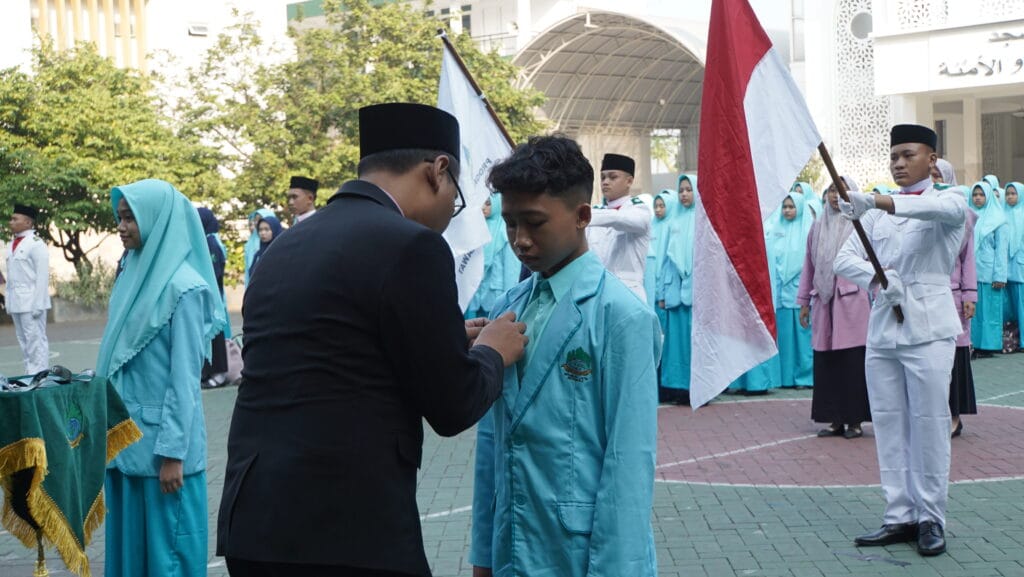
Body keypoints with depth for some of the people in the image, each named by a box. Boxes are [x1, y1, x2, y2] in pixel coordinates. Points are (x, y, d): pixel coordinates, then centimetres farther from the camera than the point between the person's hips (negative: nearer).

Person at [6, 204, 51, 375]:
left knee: (35, 340, -4)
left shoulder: (36, 244, -9)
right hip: (16, 302, 8)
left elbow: (43, 276, -13)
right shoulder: (12, 244, 14)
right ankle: (30, 374, 15)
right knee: (24, 341, 10)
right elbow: (11, 276, 16)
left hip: (31, 301, -8)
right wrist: (9, 302, 11)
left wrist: (38, 304, -16)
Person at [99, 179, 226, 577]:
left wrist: (172, 452, -17)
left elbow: (184, 377, -16)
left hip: (162, 438, -8)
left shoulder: (183, 287, -15)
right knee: (130, 537, 14)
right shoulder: (135, 275, 8)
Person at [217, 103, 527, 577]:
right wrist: (491, 353, 12)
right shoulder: (409, 244, -12)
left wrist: (448, 342, 23)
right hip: (348, 533, -7)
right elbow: (452, 405, -8)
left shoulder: (286, 245, 11)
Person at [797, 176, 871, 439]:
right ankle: (834, 419, 11)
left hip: (852, 300, -4)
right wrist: (804, 301, 13)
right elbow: (808, 266, 15)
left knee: (853, 363, -3)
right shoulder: (818, 225, 13)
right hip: (824, 301, 4)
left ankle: (854, 420, 5)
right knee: (826, 362, 3)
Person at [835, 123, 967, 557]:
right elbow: (844, 259, 7)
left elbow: (948, 209, -24)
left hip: (928, 330, -5)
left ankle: (931, 518, 8)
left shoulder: (948, 202, 1)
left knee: (929, 426, -2)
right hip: (881, 330, 5)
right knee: (889, 426, 6)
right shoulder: (877, 214, 15)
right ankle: (899, 517, 12)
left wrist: (876, 201, -39)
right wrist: (876, 278, -16)